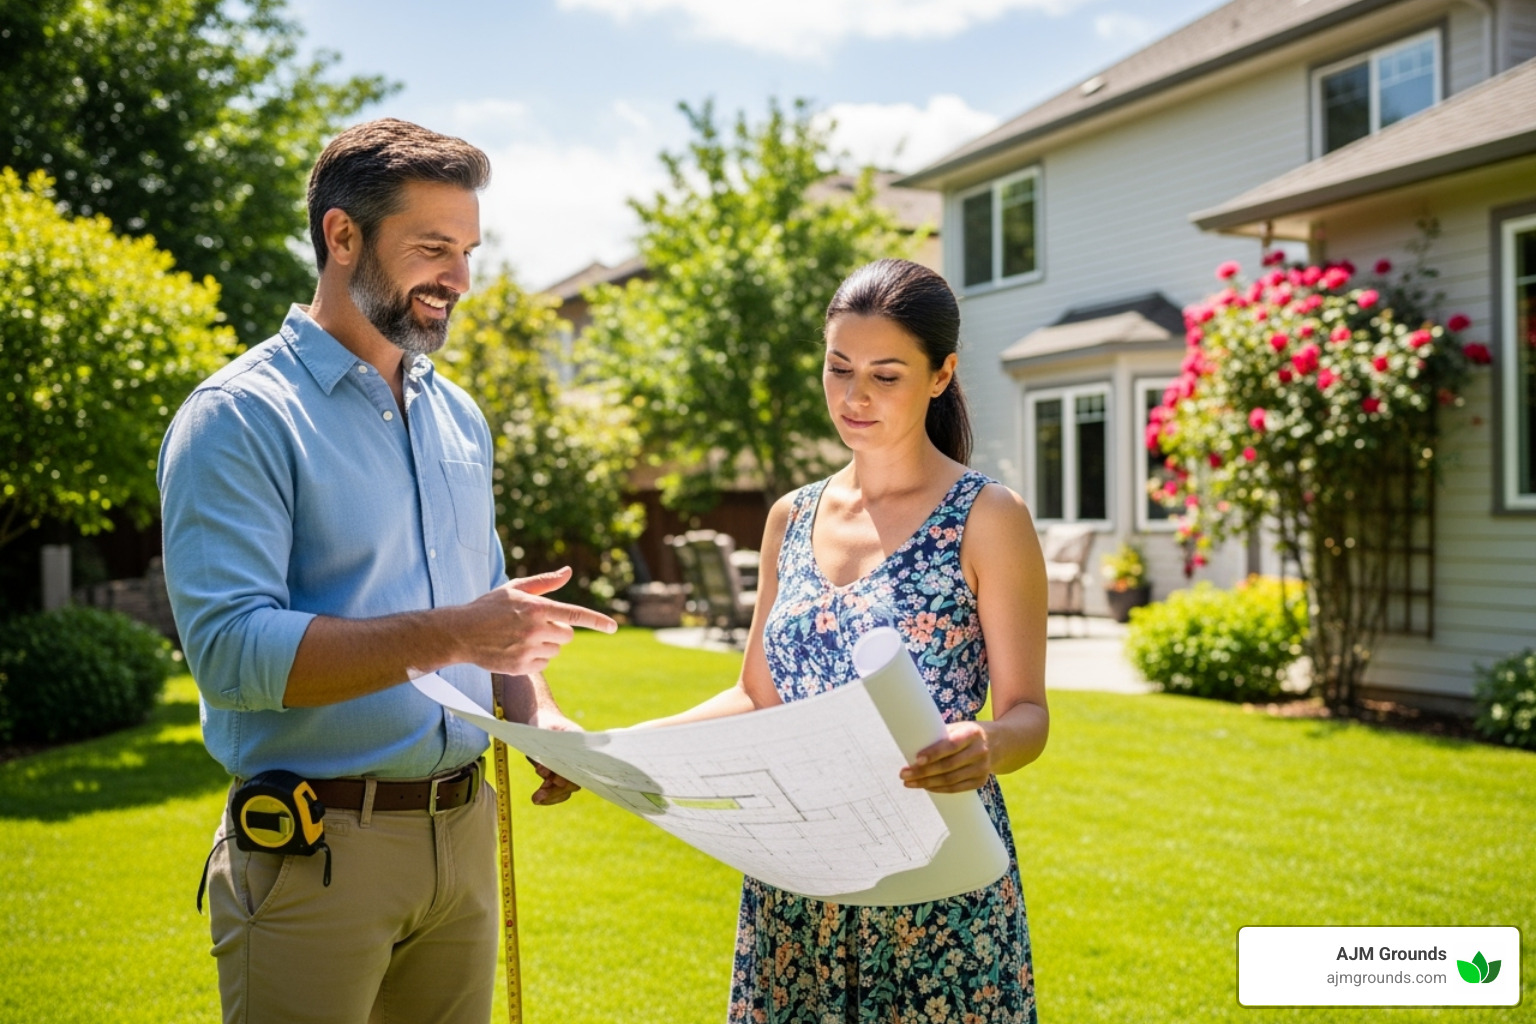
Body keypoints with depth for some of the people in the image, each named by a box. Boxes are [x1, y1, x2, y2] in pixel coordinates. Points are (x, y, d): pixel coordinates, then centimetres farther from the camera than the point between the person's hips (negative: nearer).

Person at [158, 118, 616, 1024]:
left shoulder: (460, 417, 12)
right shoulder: (240, 419, -11)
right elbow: (230, 649, -21)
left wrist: (535, 709, 0)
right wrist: (446, 636, -26)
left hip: (466, 836, 7)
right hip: (317, 852, -6)